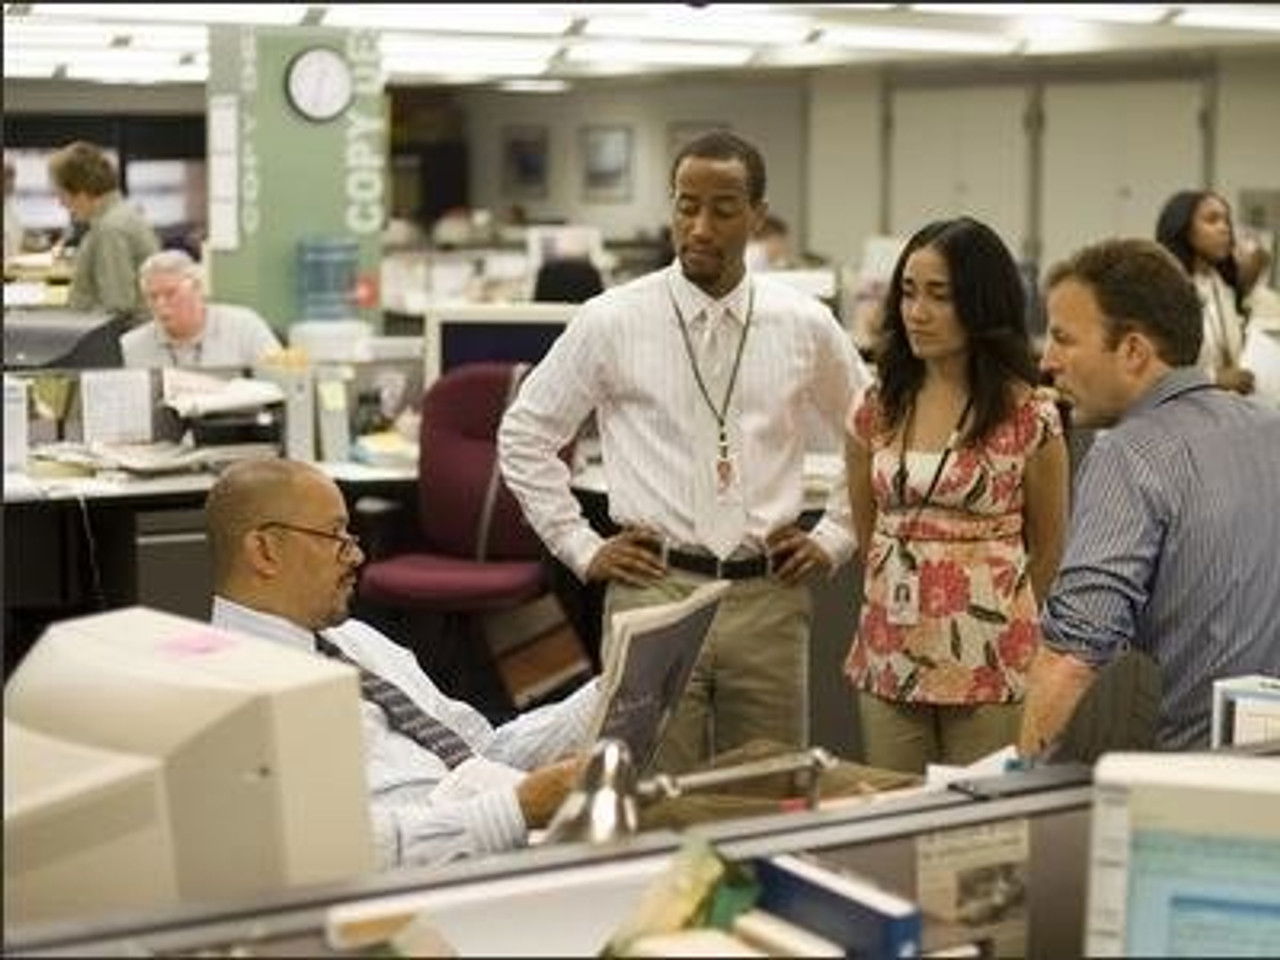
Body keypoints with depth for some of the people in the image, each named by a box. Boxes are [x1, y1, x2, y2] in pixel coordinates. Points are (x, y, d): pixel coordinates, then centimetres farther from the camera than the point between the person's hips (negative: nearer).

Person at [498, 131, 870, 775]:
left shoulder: (804, 325, 4)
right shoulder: (611, 322, -1)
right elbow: (524, 435, 6)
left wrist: (834, 539, 10)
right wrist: (582, 548, 2)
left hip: (769, 596, 2)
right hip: (654, 590, -2)